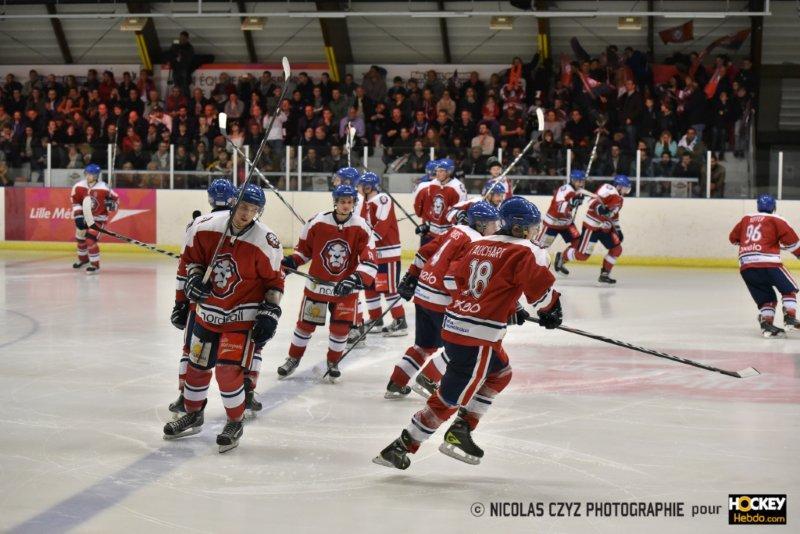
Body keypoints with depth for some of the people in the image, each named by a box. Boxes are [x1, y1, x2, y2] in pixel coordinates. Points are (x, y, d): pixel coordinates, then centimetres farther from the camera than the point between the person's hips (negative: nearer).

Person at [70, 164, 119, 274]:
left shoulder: (103, 188, -21)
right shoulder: (79, 187, -10)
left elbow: (115, 198, -6)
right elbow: (75, 203, -2)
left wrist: (112, 204, -26)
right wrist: (78, 216, -10)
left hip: (98, 218, -6)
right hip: (84, 217, 6)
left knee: (90, 240, -19)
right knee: (80, 238, 21)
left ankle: (95, 265, -8)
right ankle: (83, 259, 48)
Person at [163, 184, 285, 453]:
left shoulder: (265, 241, -18)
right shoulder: (205, 227, -12)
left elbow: (275, 279, -7)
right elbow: (191, 256, 7)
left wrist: (269, 314, -10)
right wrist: (193, 277, -10)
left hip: (242, 316, -4)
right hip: (208, 311, 4)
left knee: (228, 370, -13)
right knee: (197, 365, 14)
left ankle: (235, 424, 9)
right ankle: (192, 415, 38)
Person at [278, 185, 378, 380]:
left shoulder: (361, 228, -12)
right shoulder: (318, 222, -11)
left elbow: (370, 262, -18)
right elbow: (304, 248, 5)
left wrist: (355, 280, -31)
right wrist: (292, 261, -11)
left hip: (345, 289, 0)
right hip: (317, 285, 0)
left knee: (341, 327, 2)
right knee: (306, 323, 8)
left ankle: (333, 362, 27)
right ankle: (293, 359, 30)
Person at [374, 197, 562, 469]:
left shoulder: (479, 244, 15)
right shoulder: (525, 252, -8)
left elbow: (453, 278, 18)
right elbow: (540, 285, -21)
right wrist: (550, 310, 3)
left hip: (453, 325, 8)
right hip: (477, 337, -8)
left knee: (500, 373, 27)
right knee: (451, 398, 1)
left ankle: (461, 431, 21)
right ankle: (400, 446, 3)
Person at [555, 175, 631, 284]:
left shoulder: (619, 199, 14)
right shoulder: (609, 189, -16)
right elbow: (593, 201, -28)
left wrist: (618, 230, 22)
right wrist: (599, 207, -47)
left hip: (605, 228, 9)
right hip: (592, 226, -9)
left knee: (617, 249, 1)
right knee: (583, 254, -8)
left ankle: (604, 274, 11)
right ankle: (561, 257, 18)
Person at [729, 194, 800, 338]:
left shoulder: (746, 219, 21)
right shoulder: (775, 220, 7)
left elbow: (733, 238, 30)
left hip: (745, 266, 5)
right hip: (767, 263, -5)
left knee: (766, 298, 13)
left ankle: (766, 323, -4)